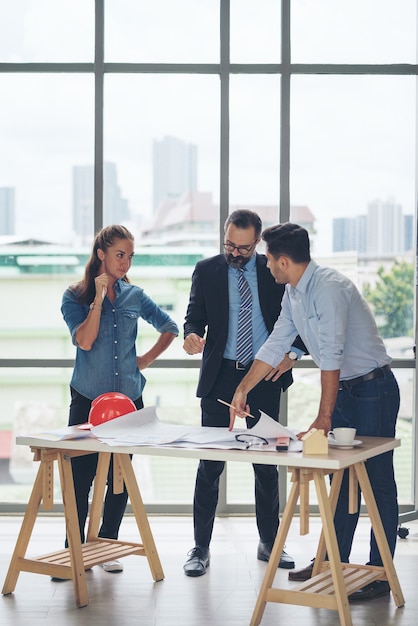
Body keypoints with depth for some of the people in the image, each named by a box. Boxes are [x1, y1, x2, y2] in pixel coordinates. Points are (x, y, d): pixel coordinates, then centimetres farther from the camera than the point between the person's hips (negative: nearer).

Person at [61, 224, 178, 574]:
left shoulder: (135, 296, 7)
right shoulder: (75, 297, -1)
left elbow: (170, 328, 19)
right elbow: (84, 340, -16)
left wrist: (147, 359, 7)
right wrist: (99, 298, -15)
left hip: (128, 398, 3)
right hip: (87, 398, -3)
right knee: (81, 475, -3)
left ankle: (108, 546, 18)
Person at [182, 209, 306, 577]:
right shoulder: (206, 271, 2)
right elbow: (195, 316, 2)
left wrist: (293, 353, -8)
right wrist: (192, 335, -20)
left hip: (264, 376, 1)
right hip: (220, 377, -1)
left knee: (267, 463, 9)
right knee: (210, 464, -1)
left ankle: (269, 543, 22)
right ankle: (201, 548, 7)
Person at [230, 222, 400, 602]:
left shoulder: (329, 287, -23)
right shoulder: (292, 293, 6)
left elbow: (331, 353, -26)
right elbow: (276, 345, 16)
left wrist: (324, 416, -26)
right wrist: (243, 389, 14)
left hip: (373, 391, -9)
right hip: (342, 389, 9)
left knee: (377, 481, -4)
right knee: (340, 478, 13)